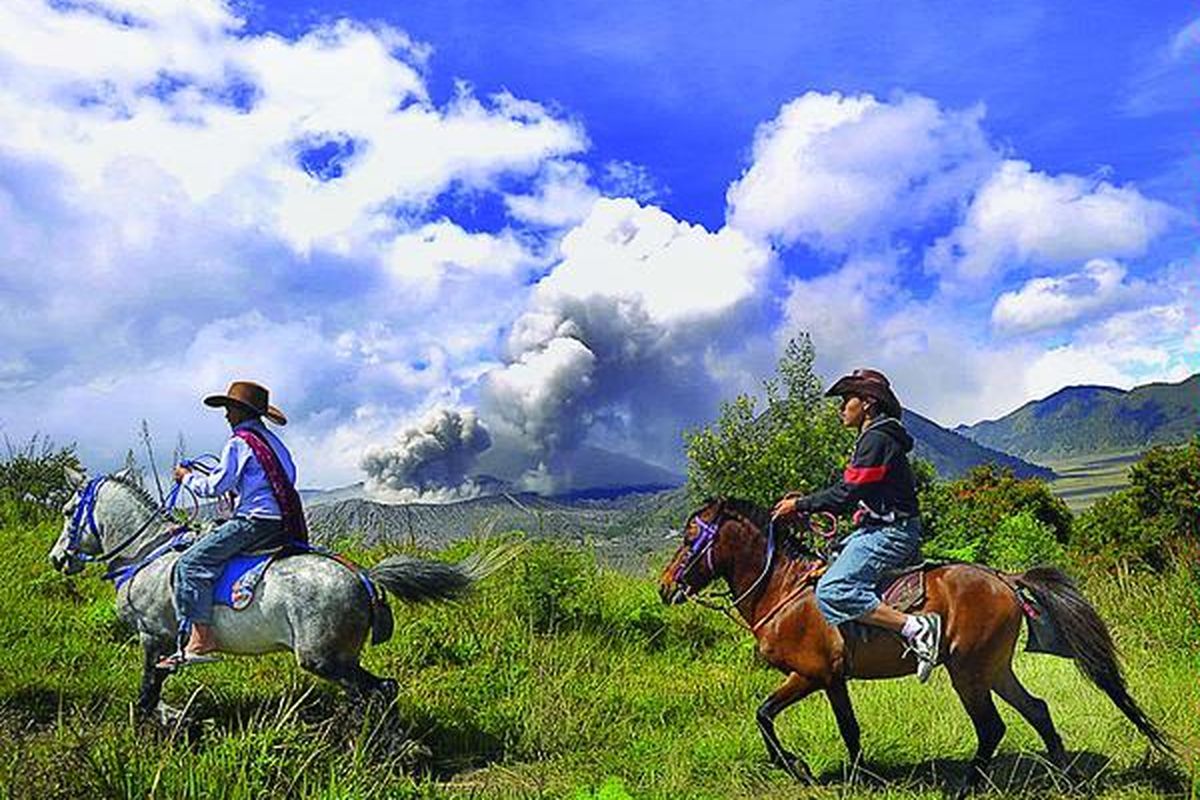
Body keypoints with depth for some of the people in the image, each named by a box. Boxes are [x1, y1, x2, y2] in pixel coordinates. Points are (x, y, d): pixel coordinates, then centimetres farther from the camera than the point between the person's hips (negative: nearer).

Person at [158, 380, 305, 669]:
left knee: (192, 562, -11)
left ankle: (200, 640, -16)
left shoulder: (239, 442, -7)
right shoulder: (272, 440, 18)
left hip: (255, 521, -10)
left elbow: (216, 485, -9)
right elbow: (289, 476, 23)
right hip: (284, 523, 10)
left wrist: (188, 478, 9)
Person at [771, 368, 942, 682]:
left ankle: (916, 628, -22)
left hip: (890, 534, -11)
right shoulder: (873, 438, 17)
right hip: (879, 529, 11)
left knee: (832, 591, -22)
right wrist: (805, 501, 11)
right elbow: (854, 494, 18)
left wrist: (800, 505, -11)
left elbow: (847, 494, -20)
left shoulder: (877, 439, -15)